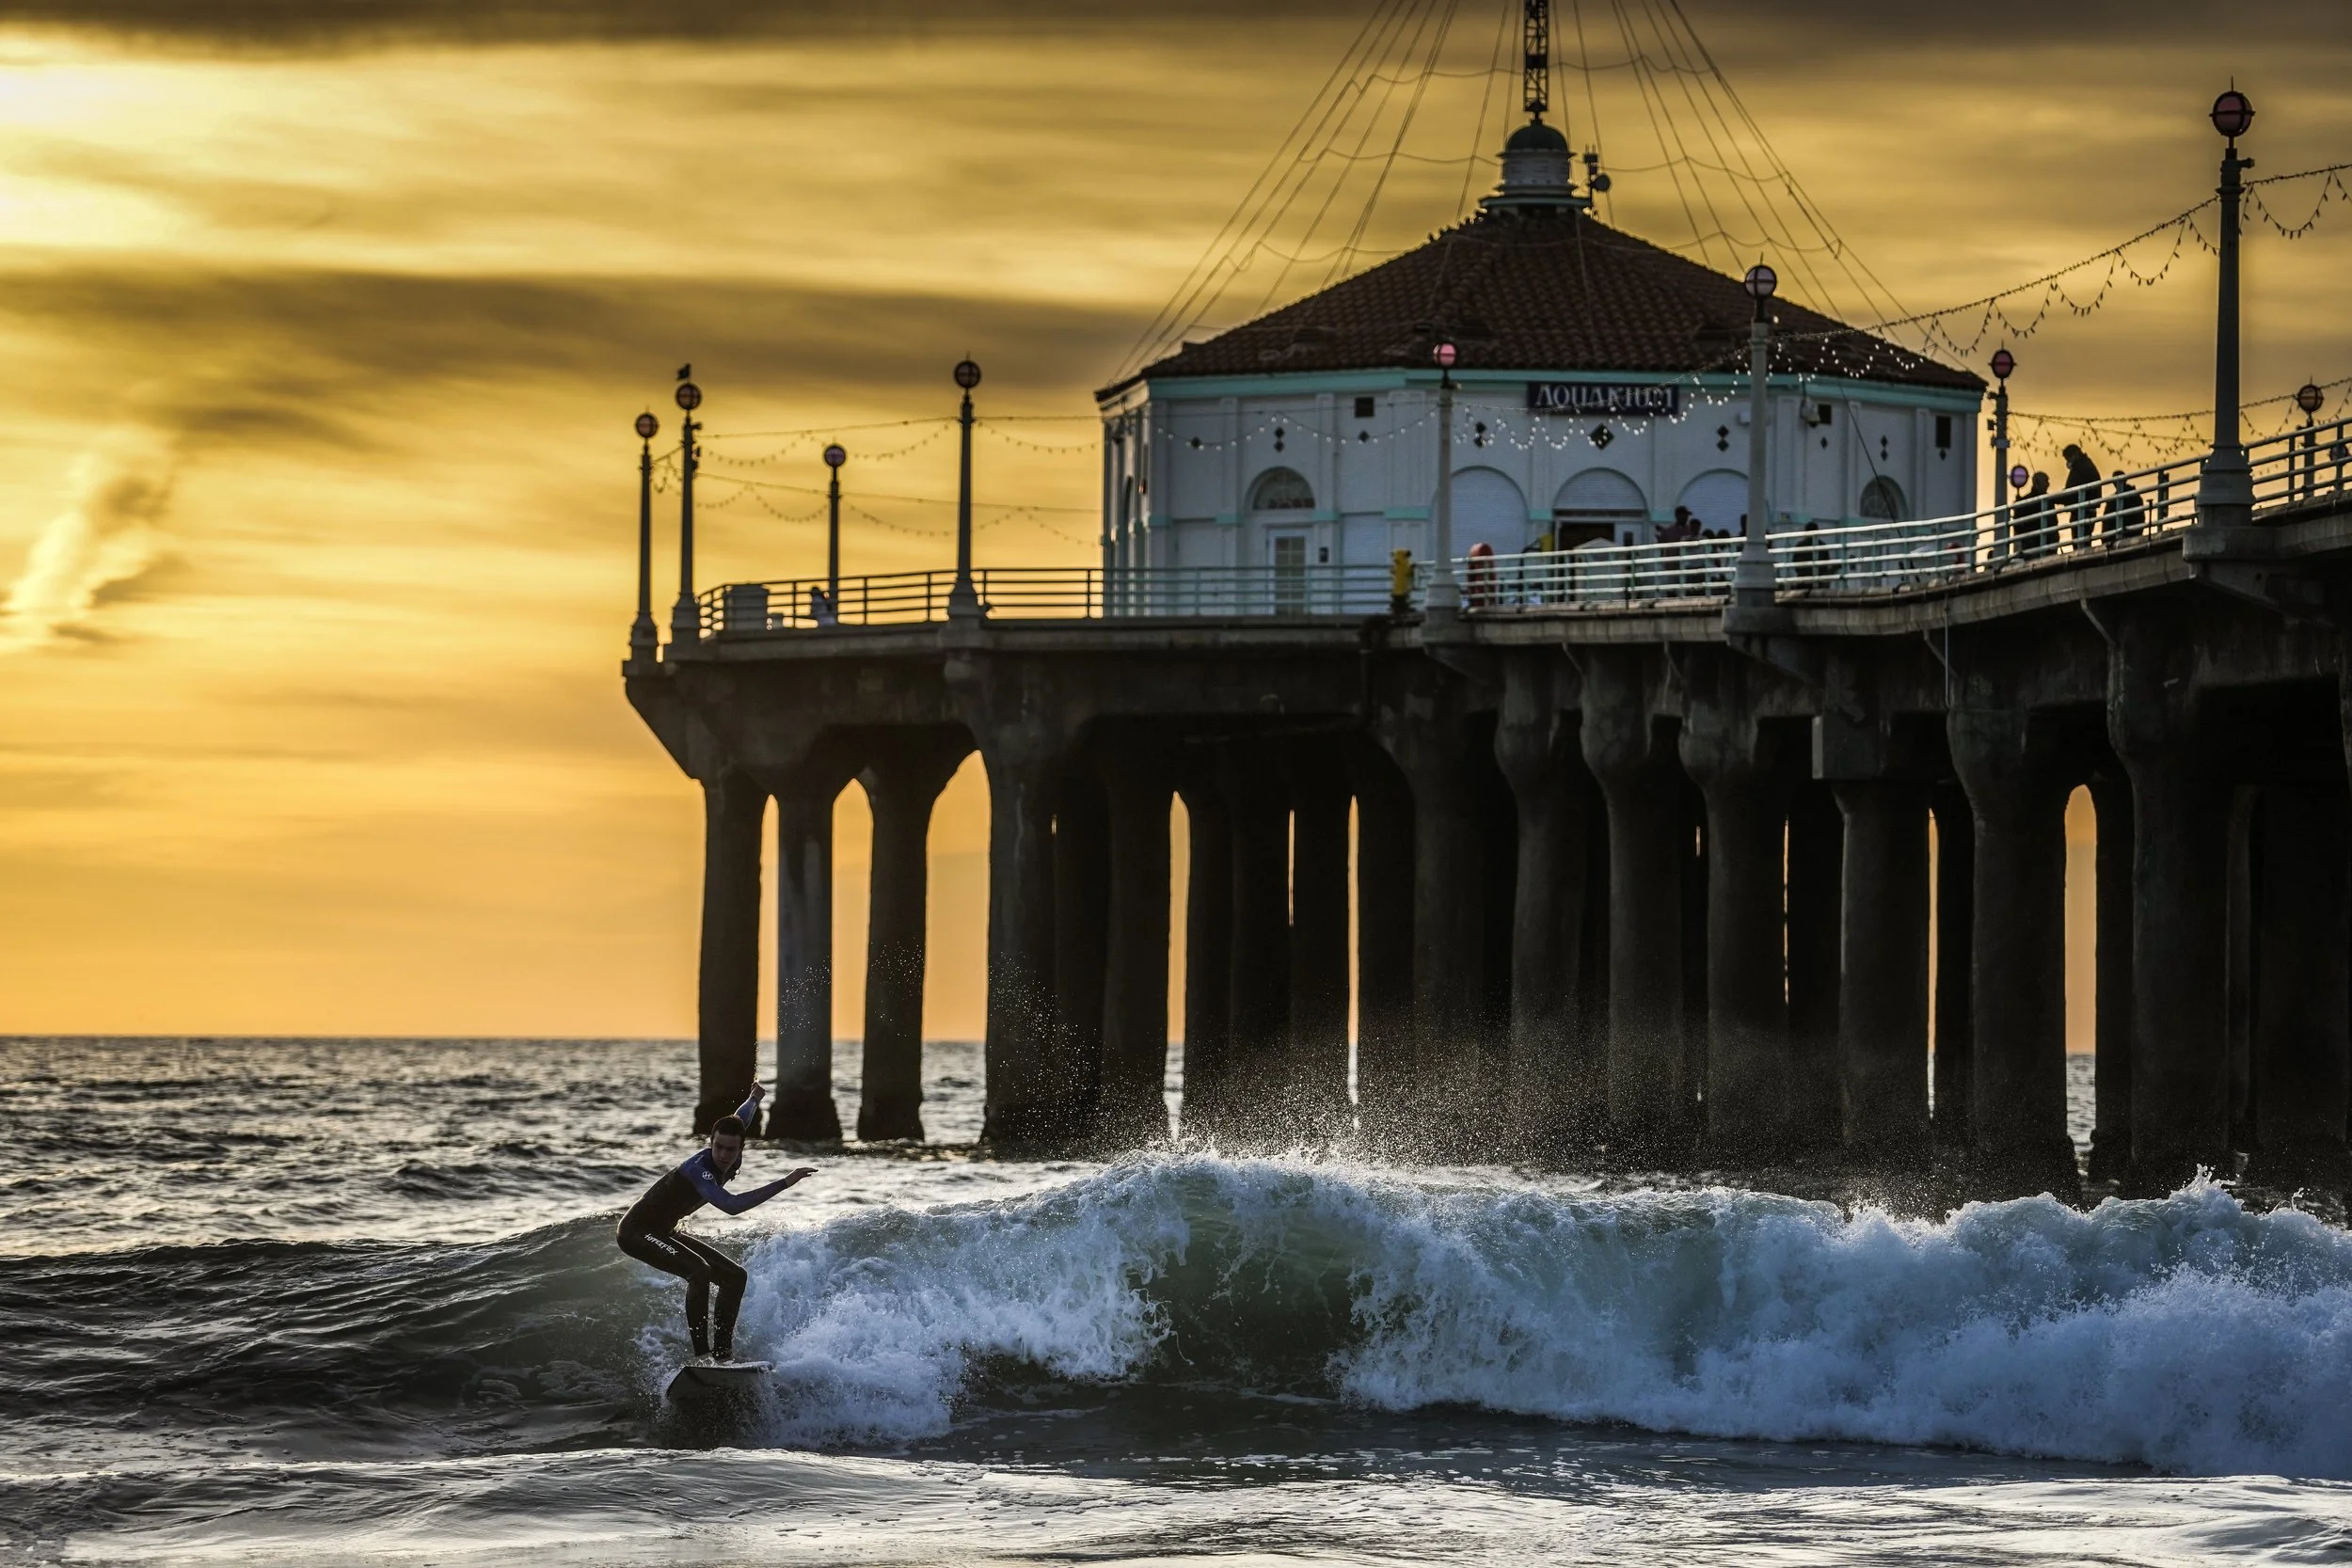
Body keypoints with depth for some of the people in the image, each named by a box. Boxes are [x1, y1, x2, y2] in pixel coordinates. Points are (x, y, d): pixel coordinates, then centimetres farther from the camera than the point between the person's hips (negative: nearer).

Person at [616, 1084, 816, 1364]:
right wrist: (784, 1182, -50)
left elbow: (740, 1120, 18)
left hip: (664, 1233, 10)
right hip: (636, 1231, -10)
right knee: (699, 1270, -32)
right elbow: (731, 1205, -50)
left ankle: (723, 1353, 9)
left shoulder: (733, 1161, -6)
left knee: (735, 1276, 9)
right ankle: (702, 1356, -34)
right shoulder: (699, 1170, -33)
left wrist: (754, 1099, 40)